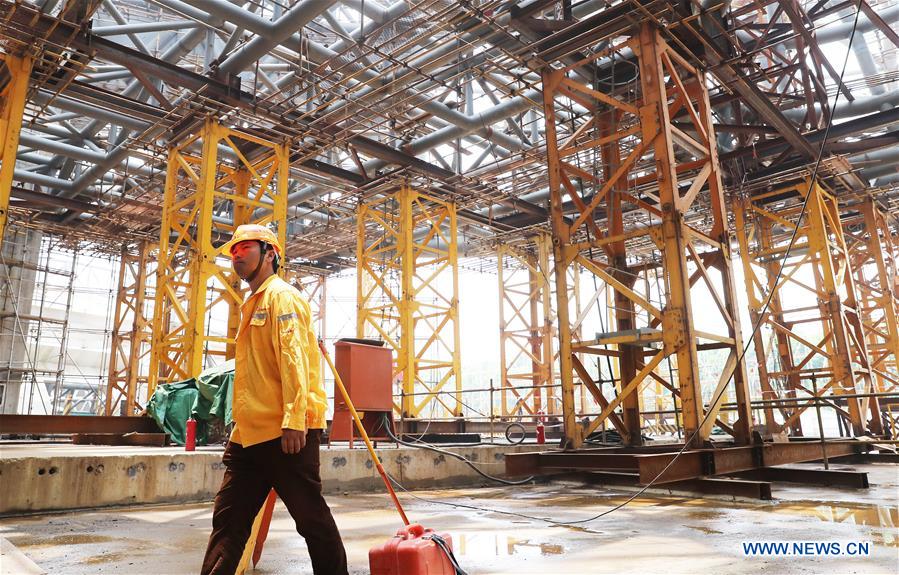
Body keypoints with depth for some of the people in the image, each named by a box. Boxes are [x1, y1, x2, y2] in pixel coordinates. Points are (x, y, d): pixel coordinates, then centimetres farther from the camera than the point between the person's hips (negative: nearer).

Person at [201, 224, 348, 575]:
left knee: (311, 516, 1)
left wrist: (294, 419, -26)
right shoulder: (253, 304, 22)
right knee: (228, 520, 11)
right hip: (250, 434, 9)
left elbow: (294, 359, -18)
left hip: (286, 433, -9)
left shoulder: (281, 296, -5)